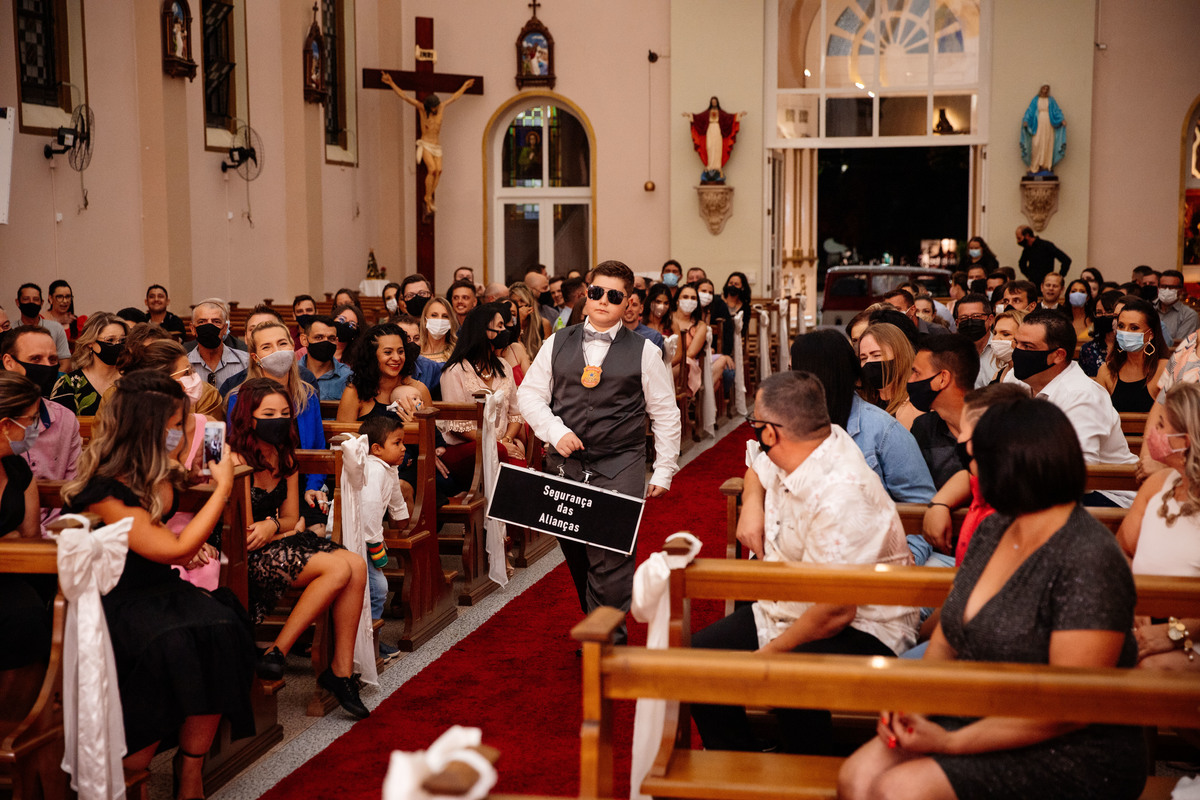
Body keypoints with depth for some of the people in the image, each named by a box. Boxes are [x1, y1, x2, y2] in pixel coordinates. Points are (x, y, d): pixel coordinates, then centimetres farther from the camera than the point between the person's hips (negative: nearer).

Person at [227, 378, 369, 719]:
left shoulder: (285, 458, 10)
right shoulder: (236, 461, -15)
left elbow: (291, 518, 11)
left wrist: (272, 526, -10)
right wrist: (283, 527, -16)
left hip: (279, 543, 8)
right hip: (246, 559, -8)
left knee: (357, 566, -15)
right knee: (338, 568, -24)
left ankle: (341, 671, -11)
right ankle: (276, 653, -14)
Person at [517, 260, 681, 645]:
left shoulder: (644, 351, 4)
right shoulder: (557, 344, 10)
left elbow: (665, 415, 7)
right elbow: (529, 394, 10)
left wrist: (663, 471, 3)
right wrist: (555, 431, -7)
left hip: (619, 469, -3)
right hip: (564, 465, 3)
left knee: (610, 559, -10)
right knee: (575, 556, 8)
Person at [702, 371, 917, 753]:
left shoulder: (841, 497, -29)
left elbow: (835, 612, -29)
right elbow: (757, 463, 27)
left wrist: (769, 654, -19)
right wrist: (752, 504, 7)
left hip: (860, 627, -9)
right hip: (785, 611, 9)